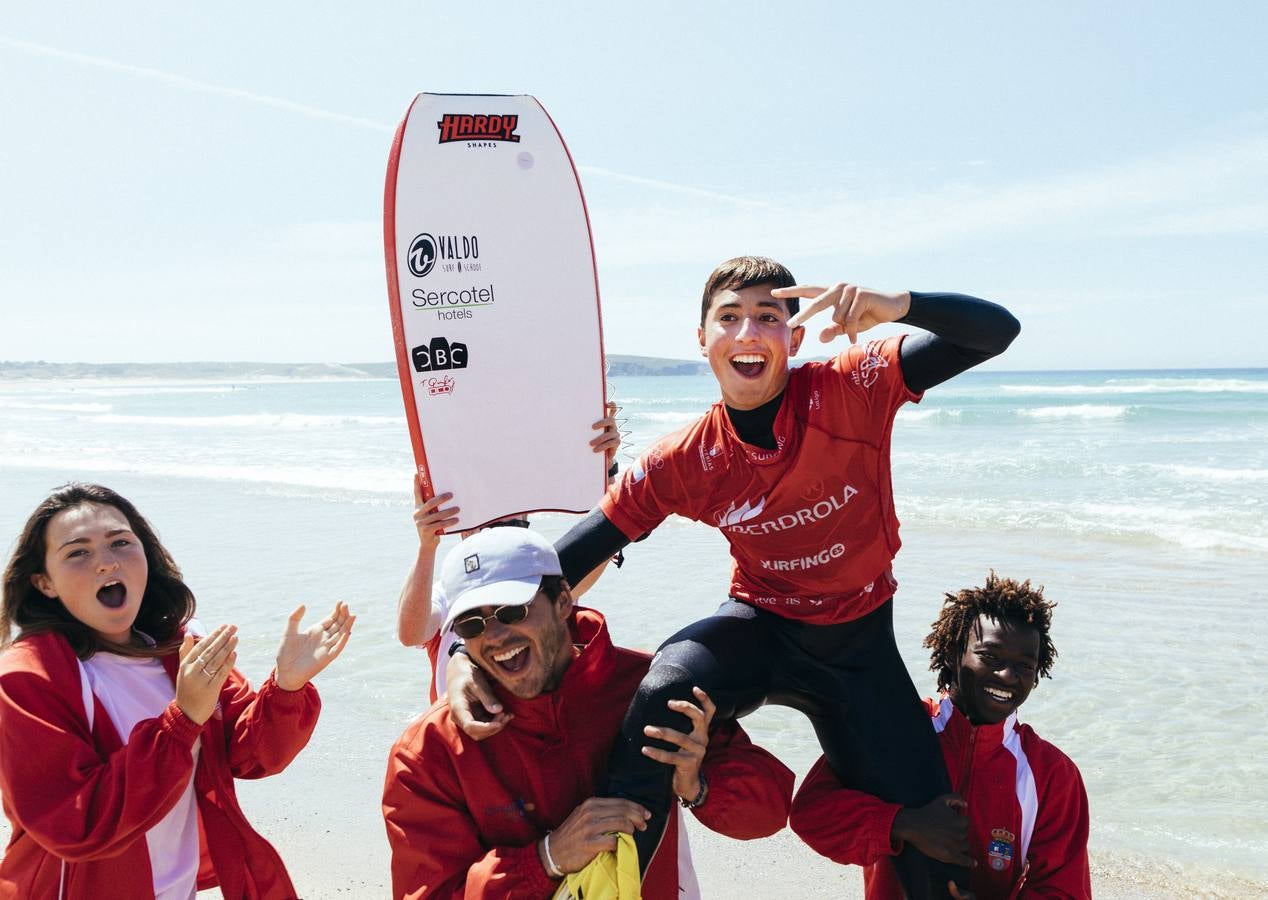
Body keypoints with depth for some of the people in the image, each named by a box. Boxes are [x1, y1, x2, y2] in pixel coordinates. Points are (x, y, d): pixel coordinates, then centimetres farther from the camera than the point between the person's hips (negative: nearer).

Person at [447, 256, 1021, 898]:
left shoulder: (851, 391, -20)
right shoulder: (681, 463, -16)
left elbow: (996, 332, -25)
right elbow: (567, 560, -12)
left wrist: (898, 306, -45)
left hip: (859, 642, 1)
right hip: (761, 623, 0)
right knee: (666, 690, -33)